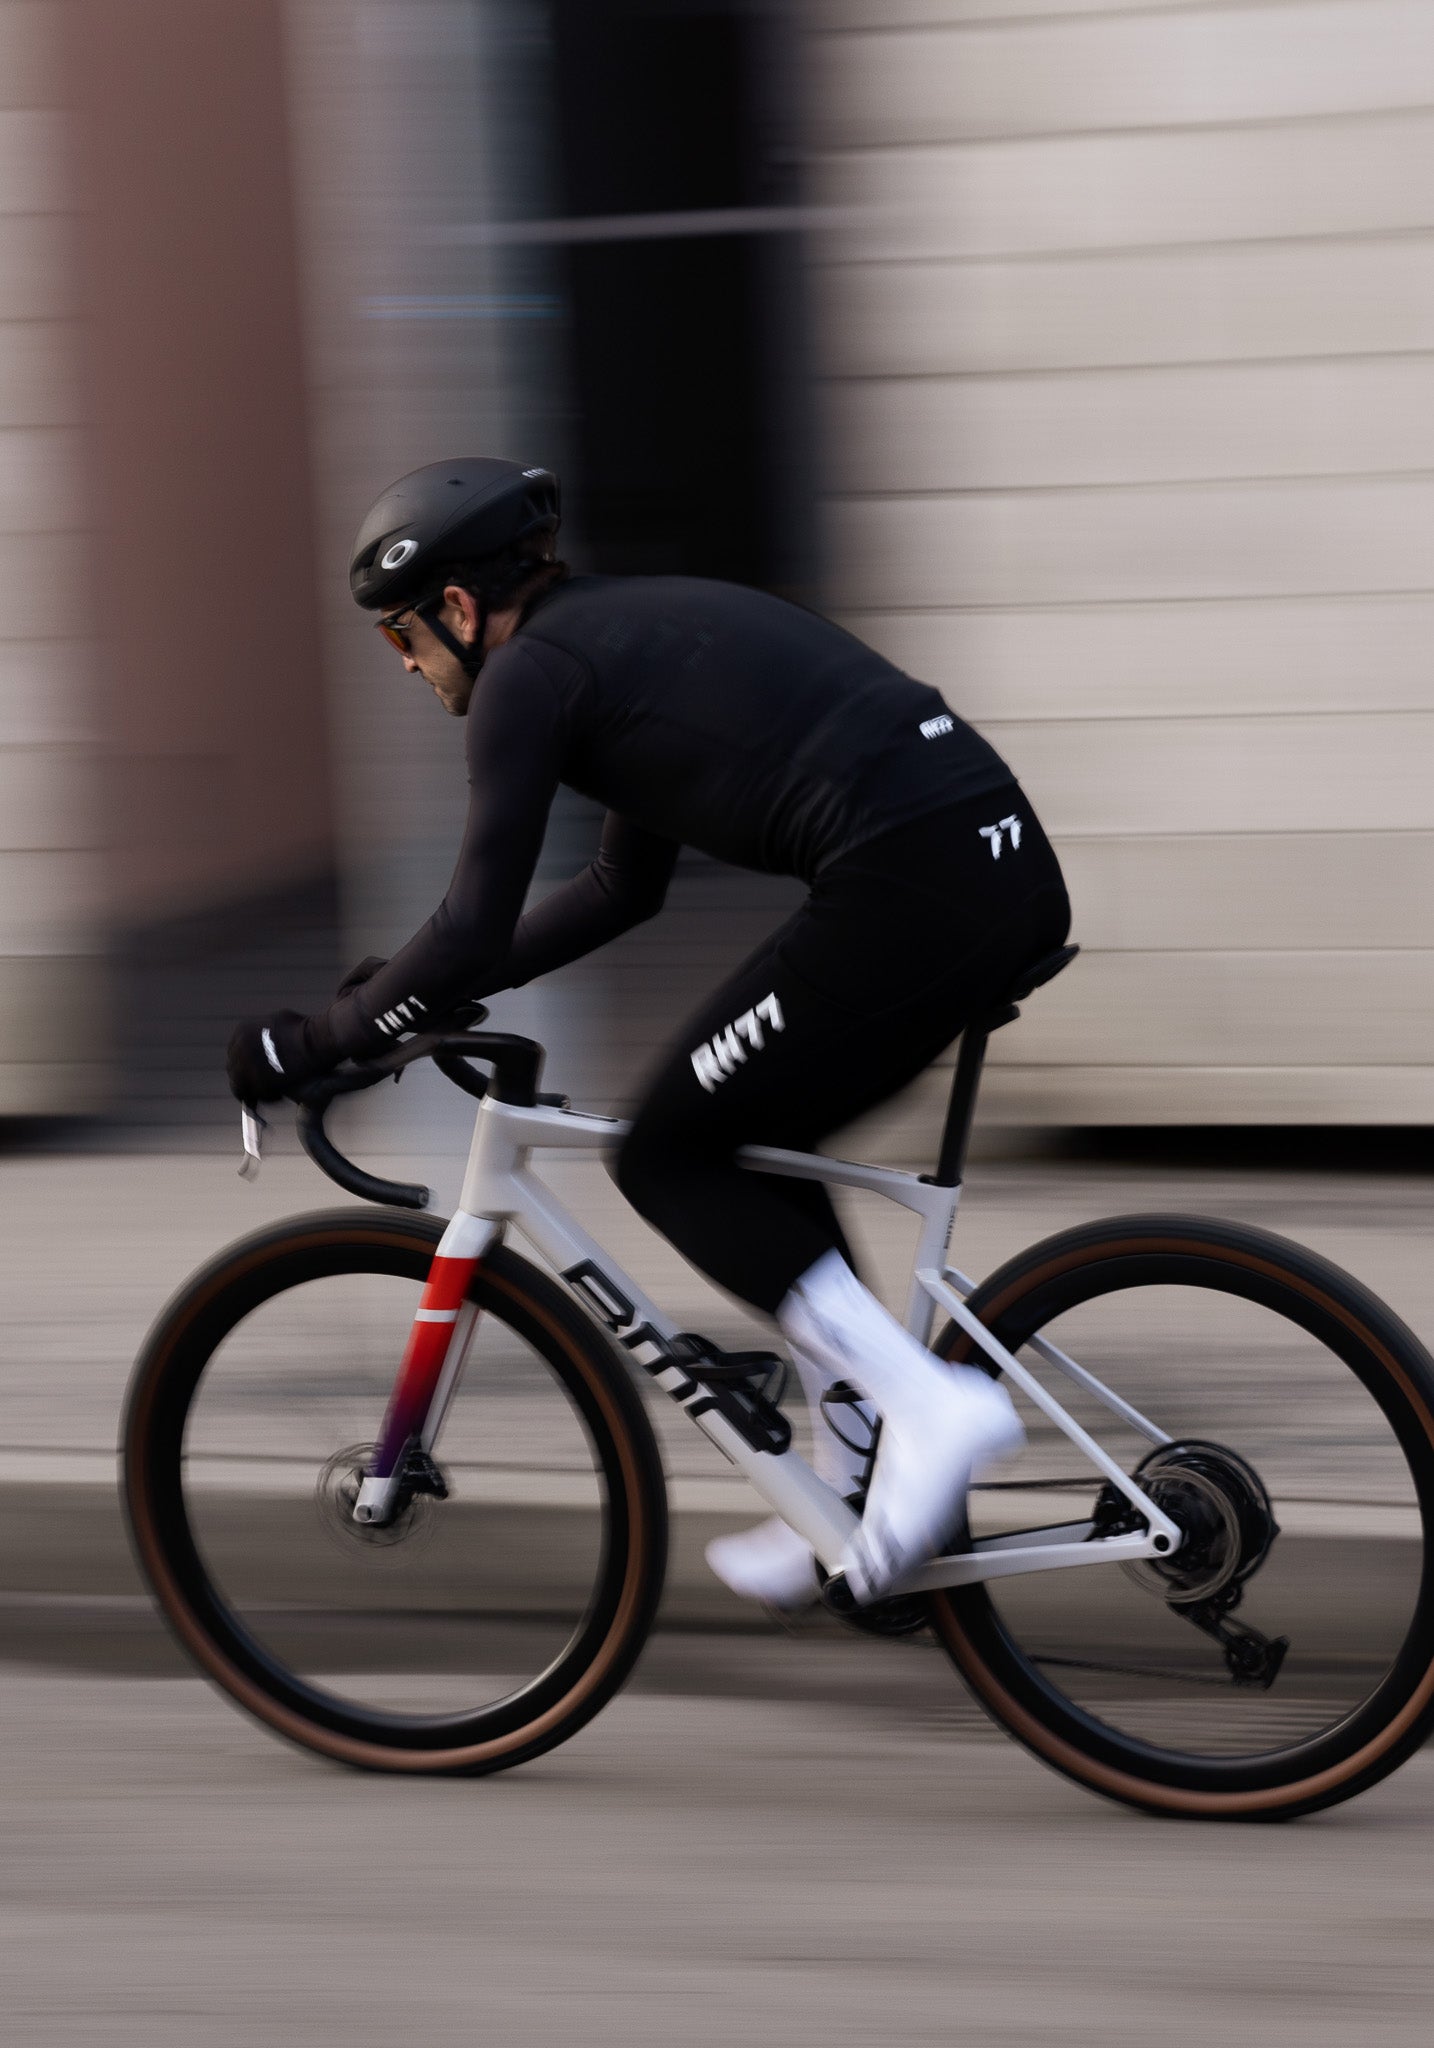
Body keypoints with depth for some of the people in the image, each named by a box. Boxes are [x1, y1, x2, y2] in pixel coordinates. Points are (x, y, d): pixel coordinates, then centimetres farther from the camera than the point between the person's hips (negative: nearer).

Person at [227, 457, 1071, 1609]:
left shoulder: (528, 673, 0)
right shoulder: (627, 626, 27)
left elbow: (477, 930, -4)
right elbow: (625, 889, 36)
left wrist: (315, 1044, 8)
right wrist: (422, 986, 37)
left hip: (909, 892, -9)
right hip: (1015, 866, 9)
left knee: (670, 1159, 6)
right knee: (749, 1146, 23)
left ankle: (931, 1404, -7)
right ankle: (854, 1496, 22)